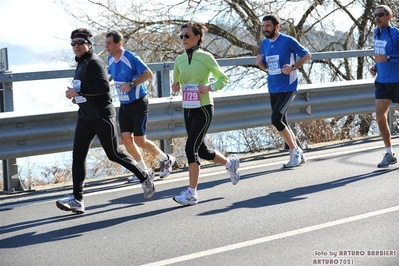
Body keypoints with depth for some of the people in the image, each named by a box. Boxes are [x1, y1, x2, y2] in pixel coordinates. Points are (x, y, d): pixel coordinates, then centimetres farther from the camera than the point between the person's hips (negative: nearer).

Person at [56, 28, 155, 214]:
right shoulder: (81, 64, 16)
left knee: (113, 154, 0)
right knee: (78, 155, -3)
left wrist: (79, 92, -25)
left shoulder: (94, 62, -13)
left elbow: (103, 86, -26)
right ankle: (77, 199, -7)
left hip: (102, 115, -9)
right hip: (85, 117, 9)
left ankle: (145, 176, 23)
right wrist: (77, 96, 10)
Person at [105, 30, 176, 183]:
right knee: (126, 139, 0)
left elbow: (148, 74, -19)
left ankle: (166, 159, 19)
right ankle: (143, 171, 14)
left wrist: (131, 84, -26)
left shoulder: (130, 58, -19)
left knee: (140, 141, -5)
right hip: (124, 105, 7)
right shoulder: (110, 59, 4)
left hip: (138, 104, -7)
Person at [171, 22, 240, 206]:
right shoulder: (179, 60, 8)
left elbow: (223, 78, -1)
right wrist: (175, 87, -3)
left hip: (203, 108, -7)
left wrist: (210, 87, -17)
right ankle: (230, 163, 41)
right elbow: (177, 82, 20)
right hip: (187, 108, 7)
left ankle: (192, 193, -9)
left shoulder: (206, 57, -7)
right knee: (201, 150, 13)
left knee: (191, 147, -15)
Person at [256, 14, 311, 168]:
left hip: (288, 88, -7)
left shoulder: (288, 41, -11)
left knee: (276, 119, -20)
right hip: (273, 89, 7)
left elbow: (306, 55, -4)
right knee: (282, 123, 11)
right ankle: (298, 154, 24)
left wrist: (293, 67, -19)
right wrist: (260, 63, -5)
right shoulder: (264, 43, 8)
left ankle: (294, 151, -4)